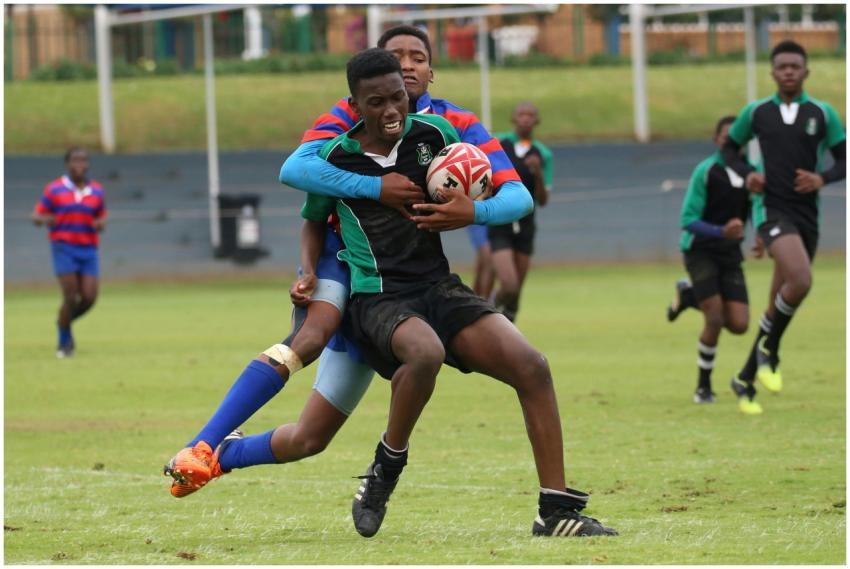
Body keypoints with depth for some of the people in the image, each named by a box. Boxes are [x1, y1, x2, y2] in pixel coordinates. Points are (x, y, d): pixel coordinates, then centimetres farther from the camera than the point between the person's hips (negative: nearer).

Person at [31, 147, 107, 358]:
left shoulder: (96, 191, 8)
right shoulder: (54, 189, -1)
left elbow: (102, 219, 17)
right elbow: (36, 216, 2)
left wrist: (100, 224, -8)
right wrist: (44, 219, -22)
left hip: (88, 249, 3)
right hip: (64, 248, -3)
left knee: (89, 297, -7)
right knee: (71, 298, -11)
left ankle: (65, 321, 24)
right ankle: (64, 343, 8)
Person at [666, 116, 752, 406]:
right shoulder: (706, 171, -12)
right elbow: (688, 220, -15)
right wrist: (721, 232, -29)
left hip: (730, 254, 5)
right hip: (700, 250, -5)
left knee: (739, 325, -4)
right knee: (715, 320, -15)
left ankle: (689, 295, 24)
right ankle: (703, 386, 6)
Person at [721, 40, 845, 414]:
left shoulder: (822, 114, 5)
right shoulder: (756, 112, 5)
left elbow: (844, 159, 9)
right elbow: (729, 148, 18)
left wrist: (822, 178, -11)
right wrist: (746, 173, -2)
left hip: (807, 213, 3)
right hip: (771, 209, -3)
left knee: (780, 304, 7)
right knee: (800, 281, -28)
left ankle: (746, 378, 20)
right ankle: (769, 352, -6)